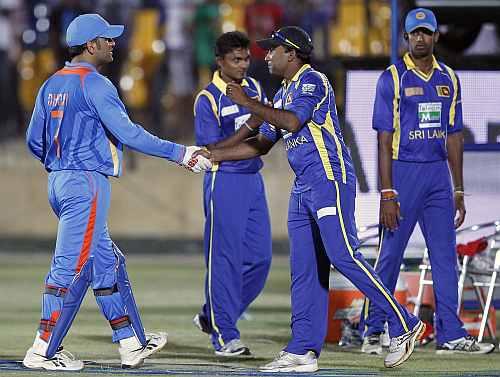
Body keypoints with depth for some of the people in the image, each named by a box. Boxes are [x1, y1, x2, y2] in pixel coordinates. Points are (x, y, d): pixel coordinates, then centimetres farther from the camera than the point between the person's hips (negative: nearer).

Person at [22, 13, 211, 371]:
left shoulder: (52, 84, 14)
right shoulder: (94, 83, -13)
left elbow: (34, 140, 15)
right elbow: (126, 132, -21)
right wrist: (179, 153, -19)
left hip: (58, 182, 10)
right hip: (87, 183, -10)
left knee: (106, 263, 14)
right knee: (72, 266, -7)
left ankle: (132, 344, 19)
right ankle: (43, 352, -7)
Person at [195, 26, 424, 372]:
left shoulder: (312, 81, -6)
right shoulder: (284, 94, 22)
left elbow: (293, 122, -22)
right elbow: (262, 144, 27)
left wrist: (248, 103, -15)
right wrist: (214, 155, 22)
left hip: (331, 179, -10)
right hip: (303, 188, 10)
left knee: (343, 255, -17)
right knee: (304, 269, 5)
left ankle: (403, 326, -12)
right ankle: (303, 351, 5)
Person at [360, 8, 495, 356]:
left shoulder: (449, 79, 11)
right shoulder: (393, 78, -4)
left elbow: (453, 137, 14)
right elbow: (385, 140, -7)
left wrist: (458, 190, 11)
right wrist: (387, 194, -13)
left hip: (438, 173, 5)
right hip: (403, 172, -5)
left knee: (445, 255, 3)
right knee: (390, 255, -2)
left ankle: (451, 334, 5)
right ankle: (373, 333, 5)